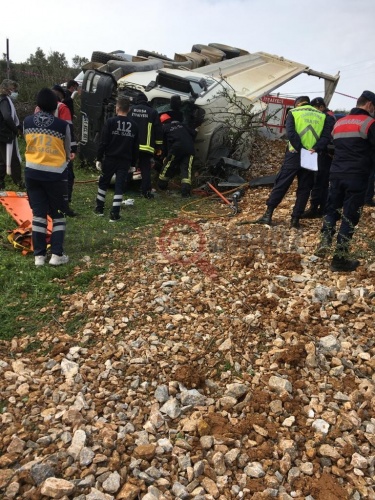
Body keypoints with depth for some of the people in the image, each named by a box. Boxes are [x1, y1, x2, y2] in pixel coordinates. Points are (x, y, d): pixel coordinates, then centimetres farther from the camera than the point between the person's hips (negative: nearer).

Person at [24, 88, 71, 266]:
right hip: (55, 174, -3)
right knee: (58, 214, 8)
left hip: (32, 173, 3)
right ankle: (57, 254, 3)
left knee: (38, 213, 9)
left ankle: (39, 255, 9)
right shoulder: (62, 125, -8)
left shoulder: (27, 122, 0)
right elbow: (67, 152, 4)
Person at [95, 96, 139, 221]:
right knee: (119, 186, 3)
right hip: (125, 161, 2)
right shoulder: (134, 125, 6)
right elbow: (136, 146, 9)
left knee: (103, 183, 15)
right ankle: (114, 214, 0)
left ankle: (99, 208, 24)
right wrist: (133, 162, 16)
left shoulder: (110, 122, -6)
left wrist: (99, 158, -2)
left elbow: (103, 142, -8)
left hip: (110, 159, -2)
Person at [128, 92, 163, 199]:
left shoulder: (130, 110, 9)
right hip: (146, 146, -1)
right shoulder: (153, 112, 6)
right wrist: (158, 146, 9)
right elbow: (158, 130, 4)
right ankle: (146, 191, -7)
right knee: (146, 169, 0)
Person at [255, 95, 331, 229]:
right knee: (304, 189, 9)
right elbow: (326, 137, -1)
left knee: (281, 184, 5)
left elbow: (291, 133, -11)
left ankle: (268, 214, 6)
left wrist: (300, 148, -11)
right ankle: (295, 219, 8)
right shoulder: (322, 116, 13)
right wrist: (315, 149, -9)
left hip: (294, 155, -2)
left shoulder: (293, 112, 5)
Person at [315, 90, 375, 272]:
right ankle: (340, 258, 2)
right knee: (350, 215, 0)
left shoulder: (338, 123, 15)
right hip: (357, 176, -5)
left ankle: (324, 243, 5)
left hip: (336, 173, 5)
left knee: (332, 208, 18)